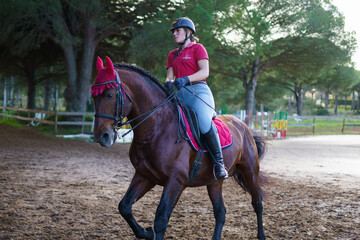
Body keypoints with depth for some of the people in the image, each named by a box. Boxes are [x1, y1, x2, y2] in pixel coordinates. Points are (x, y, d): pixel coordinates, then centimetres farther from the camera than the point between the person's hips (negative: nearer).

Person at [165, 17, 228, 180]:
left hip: (198, 90, -7)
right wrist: (168, 83, -12)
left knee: (205, 123, -31)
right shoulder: (173, 54, 25)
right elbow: (170, 75, 14)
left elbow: (205, 72, -7)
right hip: (180, 94, 7)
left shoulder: (197, 48, 6)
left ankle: (219, 163, -27)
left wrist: (186, 79, -24)